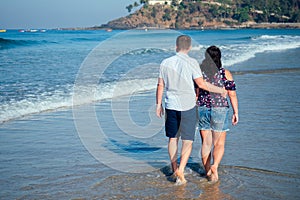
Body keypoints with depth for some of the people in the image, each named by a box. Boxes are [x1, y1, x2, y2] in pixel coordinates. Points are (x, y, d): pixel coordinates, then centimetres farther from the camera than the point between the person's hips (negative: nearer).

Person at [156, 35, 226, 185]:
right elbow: (201, 84, -13)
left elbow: (160, 85, 6)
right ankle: (180, 170, -11)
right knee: (187, 141, 2)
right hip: (188, 106, -4)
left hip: (171, 105, 4)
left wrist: (158, 105, 16)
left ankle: (174, 168, 28)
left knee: (173, 138, 17)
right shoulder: (191, 62, -10)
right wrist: (220, 90, 0)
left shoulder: (165, 63, 2)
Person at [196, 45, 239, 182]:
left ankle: (208, 171, 16)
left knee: (206, 143, 11)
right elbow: (232, 95, -4)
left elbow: (195, 94, 2)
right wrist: (236, 112, 4)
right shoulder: (225, 73, -4)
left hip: (202, 109, 2)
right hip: (220, 110, -2)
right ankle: (215, 166, -17)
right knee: (219, 143, 6)